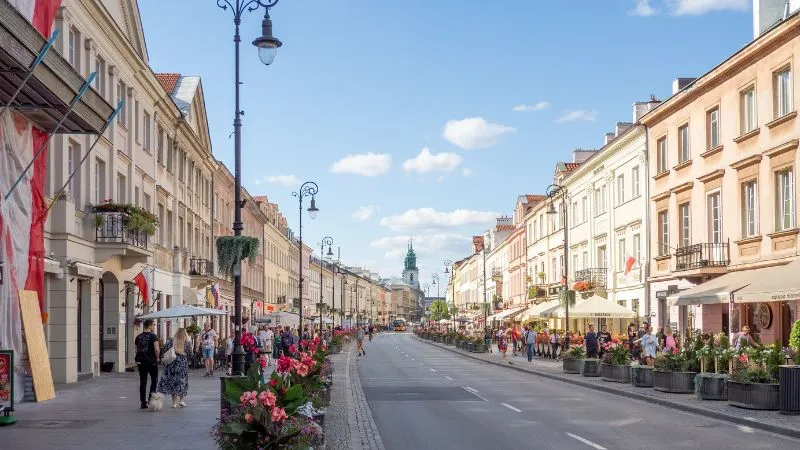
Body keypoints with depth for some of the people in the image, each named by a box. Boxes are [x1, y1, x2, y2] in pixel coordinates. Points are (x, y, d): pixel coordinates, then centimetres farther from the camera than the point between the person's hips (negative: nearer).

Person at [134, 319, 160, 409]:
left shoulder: (138, 337, 8)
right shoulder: (153, 336, -8)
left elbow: (136, 350, 11)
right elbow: (156, 350, -17)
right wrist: (157, 358, -1)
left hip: (141, 361, 5)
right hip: (151, 361, -4)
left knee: (143, 382, 7)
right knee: (154, 380, 11)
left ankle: (143, 402, 6)